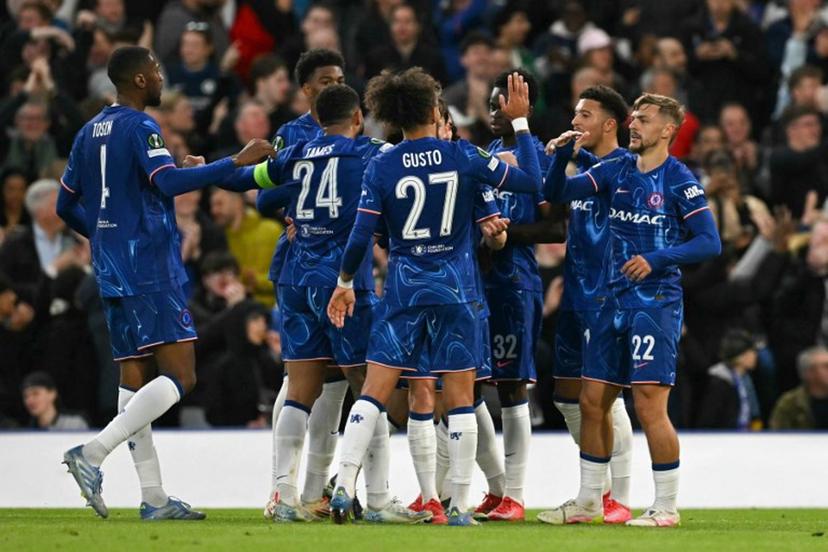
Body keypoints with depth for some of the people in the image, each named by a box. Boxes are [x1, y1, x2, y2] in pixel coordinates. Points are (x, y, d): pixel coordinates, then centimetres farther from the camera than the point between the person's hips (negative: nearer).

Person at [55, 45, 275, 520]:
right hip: (150, 272, -9)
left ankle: (154, 498, 6)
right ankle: (93, 453, -22)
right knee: (180, 377, -11)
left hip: (113, 274, 9)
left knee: (137, 381, 8)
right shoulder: (140, 128, -10)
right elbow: (169, 182, -25)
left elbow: (67, 206, 21)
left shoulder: (90, 133, 16)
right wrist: (235, 162, -22)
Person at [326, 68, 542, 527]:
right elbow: (532, 180, 1)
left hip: (402, 289, 1)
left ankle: (344, 487, -9)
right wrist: (520, 121, 9)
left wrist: (344, 283, 11)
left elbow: (360, 237, -5)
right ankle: (460, 505, 2)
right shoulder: (463, 157, -5)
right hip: (456, 290, -1)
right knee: (460, 398, 4)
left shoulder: (381, 168, -4)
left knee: (374, 393, 2)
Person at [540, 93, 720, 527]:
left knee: (649, 405, -9)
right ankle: (588, 501, 19)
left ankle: (666, 507, 0)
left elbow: (710, 242, -11)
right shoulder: (617, 170, 10)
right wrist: (562, 155, -8)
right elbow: (558, 193, 10)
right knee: (592, 402, 9)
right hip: (614, 300, 7)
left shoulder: (678, 181, -7)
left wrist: (656, 259, -22)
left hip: (656, 302, -7)